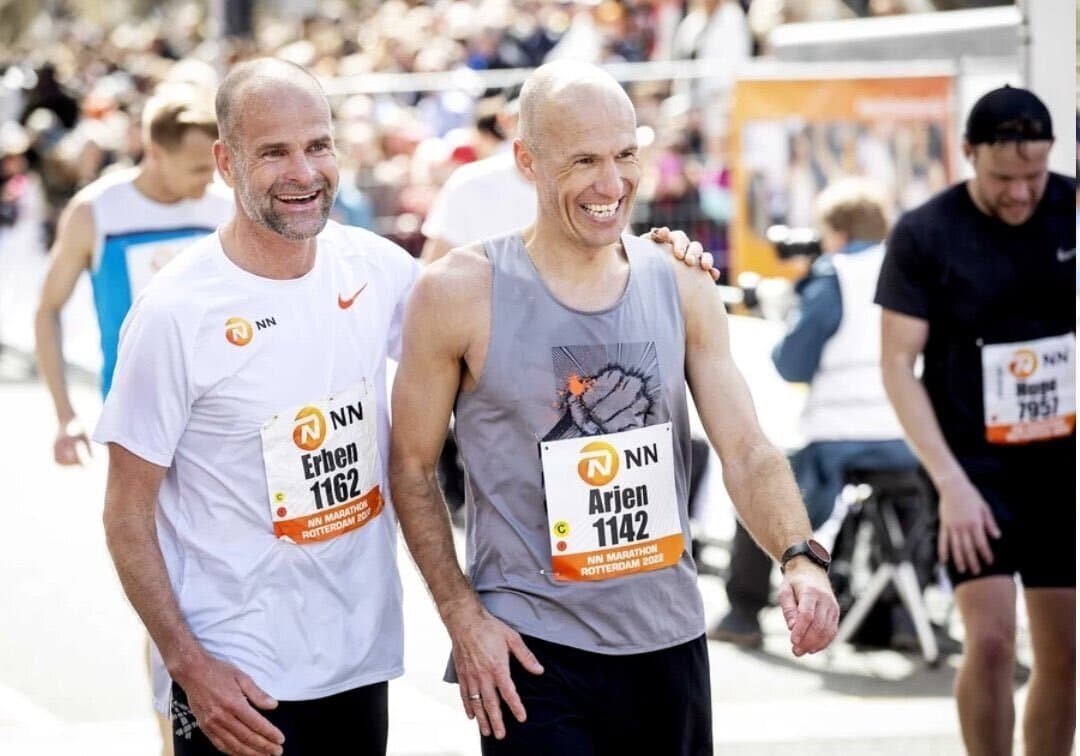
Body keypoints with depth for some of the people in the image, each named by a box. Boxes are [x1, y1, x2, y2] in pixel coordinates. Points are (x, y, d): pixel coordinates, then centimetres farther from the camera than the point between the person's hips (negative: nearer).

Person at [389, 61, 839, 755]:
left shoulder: (683, 288, 2)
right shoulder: (461, 294, -8)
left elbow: (747, 451, -1)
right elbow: (413, 469, -1)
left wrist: (801, 559, -19)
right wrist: (463, 618, -10)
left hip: (669, 639, 4)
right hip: (530, 652, -4)